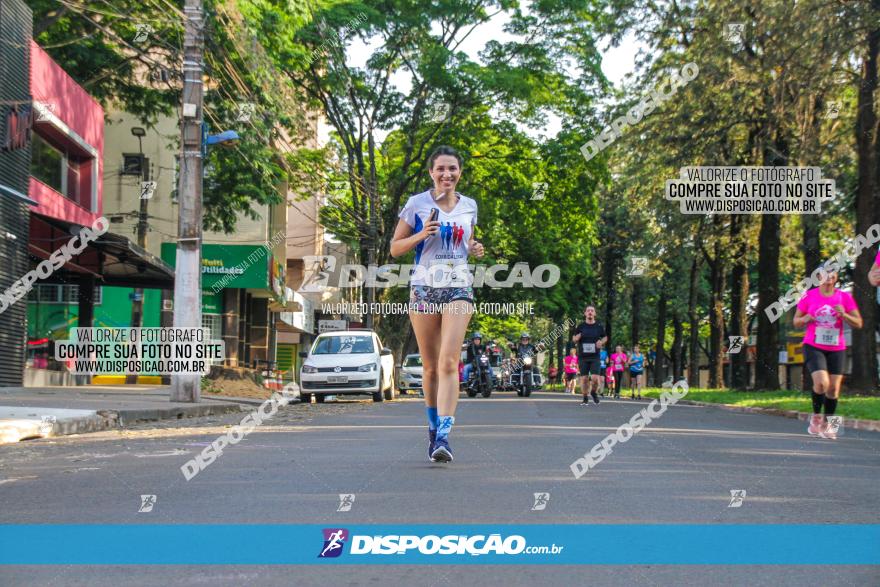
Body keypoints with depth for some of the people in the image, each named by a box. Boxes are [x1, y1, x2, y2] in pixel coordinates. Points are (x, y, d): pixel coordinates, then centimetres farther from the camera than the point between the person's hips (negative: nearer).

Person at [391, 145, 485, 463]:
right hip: (424, 286, -1)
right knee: (430, 366, 5)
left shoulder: (469, 206, 11)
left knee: (449, 362, -15)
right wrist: (421, 235, -12)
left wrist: (474, 248, 3)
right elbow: (395, 248, 5)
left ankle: (443, 436, -22)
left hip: (459, 287, 1)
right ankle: (433, 427, 24)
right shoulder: (417, 204, 2)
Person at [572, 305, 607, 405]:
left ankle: (593, 392, 19)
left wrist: (601, 342, -4)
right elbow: (574, 339, 12)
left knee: (595, 378, -12)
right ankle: (585, 399, 16)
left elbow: (605, 337, 18)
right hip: (582, 357, 1)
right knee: (584, 378, 1)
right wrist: (577, 338, -11)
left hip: (595, 357, -1)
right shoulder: (580, 326, 4)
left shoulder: (599, 327, 4)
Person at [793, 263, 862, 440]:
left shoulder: (845, 297, 1)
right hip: (813, 347, -2)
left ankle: (826, 424, 16)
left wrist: (844, 315, -17)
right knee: (821, 383, -20)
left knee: (834, 388, 0)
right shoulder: (809, 296, -1)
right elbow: (796, 322, 7)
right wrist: (806, 319, -15)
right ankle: (816, 416, 4)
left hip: (837, 349, 2)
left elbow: (858, 324, 1)